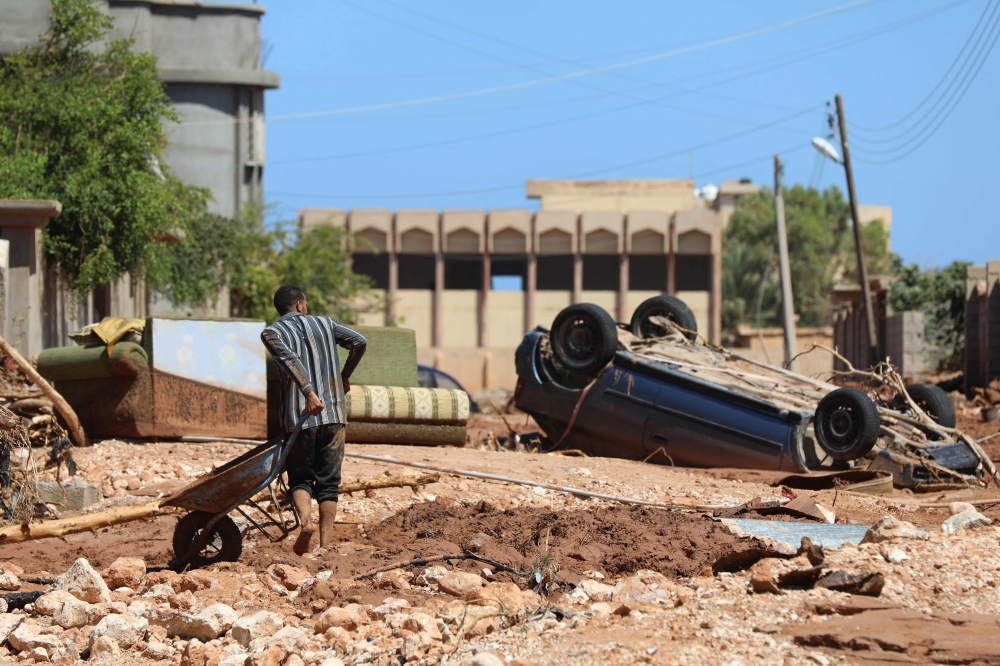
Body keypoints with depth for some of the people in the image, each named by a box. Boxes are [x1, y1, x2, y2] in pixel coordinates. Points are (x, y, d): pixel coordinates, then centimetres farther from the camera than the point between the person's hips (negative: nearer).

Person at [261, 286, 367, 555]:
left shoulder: (272, 332, 3)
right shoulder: (324, 324, 13)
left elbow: (289, 358, -15)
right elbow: (359, 342, 8)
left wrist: (309, 392, -24)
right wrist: (344, 376, 22)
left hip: (298, 416, -2)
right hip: (334, 413, 2)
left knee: (300, 478, 10)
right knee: (328, 481, 8)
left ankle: (305, 520, -19)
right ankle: (325, 543, 1)